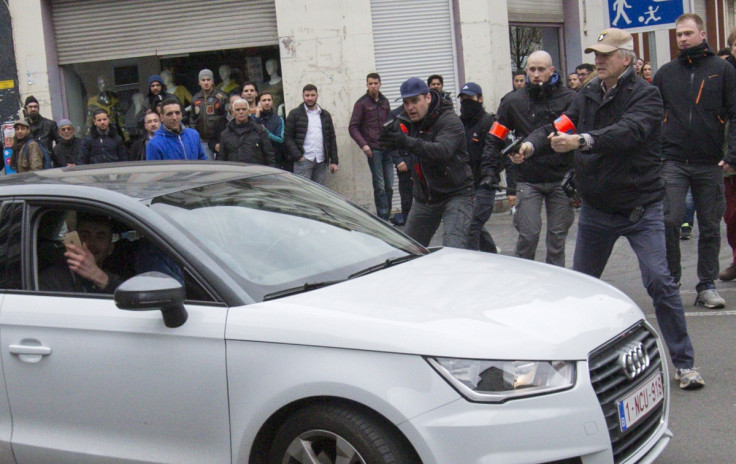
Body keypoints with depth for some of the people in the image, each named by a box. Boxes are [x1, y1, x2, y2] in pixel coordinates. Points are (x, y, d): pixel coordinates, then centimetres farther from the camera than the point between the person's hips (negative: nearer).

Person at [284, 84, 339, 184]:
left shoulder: (325, 115, 18)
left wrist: (334, 161, 8)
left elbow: (332, 138, 16)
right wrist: (298, 156, -12)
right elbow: (287, 138, 0)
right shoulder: (295, 114, 6)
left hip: (321, 161, 4)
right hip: (303, 160, -4)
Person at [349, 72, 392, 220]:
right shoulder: (362, 103, -2)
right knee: (379, 186, -8)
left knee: (389, 186, 4)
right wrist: (363, 144, -17)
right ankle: (383, 217, -3)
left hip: (387, 149, 5)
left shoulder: (384, 102, 15)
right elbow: (353, 127, -5)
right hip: (373, 149, -5)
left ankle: (385, 217, 12)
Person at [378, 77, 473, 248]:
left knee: (452, 249, -22)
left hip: (455, 194, -7)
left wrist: (406, 142, -45)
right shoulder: (406, 120, 4)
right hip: (424, 196, 7)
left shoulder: (450, 121, -17)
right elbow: (389, 144, -3)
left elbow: (443, 150, -35)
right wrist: (388, 135, -27)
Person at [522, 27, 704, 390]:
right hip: (596, 207, 6)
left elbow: (628, 132, -31)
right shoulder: (588, 94, 5)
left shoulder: (645, 95, -13)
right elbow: (561, 124, 0)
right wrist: (532, 143, -22)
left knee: (659, 281, -14)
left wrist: (582, 141, -45)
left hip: (641, 208, -5)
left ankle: (683, 363, -2)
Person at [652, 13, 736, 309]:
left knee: (710, 226, 6)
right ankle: (670, 281, 6)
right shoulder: (666, 73, 9)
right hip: (673, 162, 1)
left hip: (710, 163, 0)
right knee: (670, 222, -8)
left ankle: (707, 287, 15)